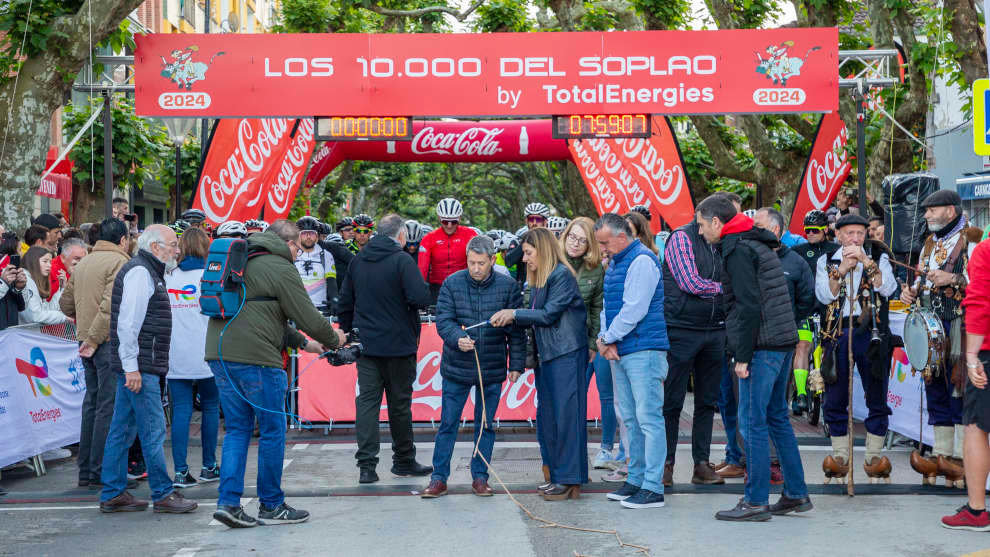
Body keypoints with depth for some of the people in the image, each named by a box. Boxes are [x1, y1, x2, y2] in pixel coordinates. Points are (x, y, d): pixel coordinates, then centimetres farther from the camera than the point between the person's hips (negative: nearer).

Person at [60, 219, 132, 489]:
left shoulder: (82, 263, 16)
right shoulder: (119, 262, -10)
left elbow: (65, 303, 19)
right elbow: (110, 306, -21)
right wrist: (94, 338, -17)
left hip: (89, 342, 8)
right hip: (110, 342, -8)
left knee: (92, 403, 14)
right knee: (109, 407, -5)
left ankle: (86, 471, 19)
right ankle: (100, 472, -4)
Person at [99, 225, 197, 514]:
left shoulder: (148, 272, 21)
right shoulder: (140, 272, -12)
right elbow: (127, 323, -20)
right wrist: (131, 367, -22)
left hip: (134, 366, 10)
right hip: (138, 365, -10)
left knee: (122, 428, 11)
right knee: (153, 430, -6)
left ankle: (113, 494, 15)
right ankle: (163, 494, -1)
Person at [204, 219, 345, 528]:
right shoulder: (280, 268, -5)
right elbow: (307, 316, -6)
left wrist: (302, 342, 31)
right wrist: (334, 339, 13)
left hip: (219, 354, 8)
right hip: (256, 359, -8)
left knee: (237, 429, 12)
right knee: (273, 431, 4)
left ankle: (228, 502, 3)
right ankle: (271, 506, 12)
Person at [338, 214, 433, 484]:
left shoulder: (357, 261, 9)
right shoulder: (402, 260, -12)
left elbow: (345, 303, 14)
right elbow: (421, 298, -22)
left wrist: (347, 335, 22)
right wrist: (423, 287, 0)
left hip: (366, 344, 4)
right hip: (398, 345, -4)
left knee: (367, 401, 2)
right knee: (400, 402, 8)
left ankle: (366, 465, -4)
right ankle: (404, 460, 20)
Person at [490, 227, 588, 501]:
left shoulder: (562, 275, -10)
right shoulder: (539, 279, 17)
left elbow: (549, 314, -14)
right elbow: (537, 317, 14)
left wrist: (514, 314, -10)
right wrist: (508, 319, 1)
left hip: (566, 355, -9)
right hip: (547, 355, 9)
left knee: (565, 415, -7)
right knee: (547, 417, 10)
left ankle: (570, 481, -3)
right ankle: (558, 477, 16)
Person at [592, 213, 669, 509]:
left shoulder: (642, 261, -12)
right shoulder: (615, 263, 17)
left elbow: (634, 309, -18)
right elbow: (608, 305, 19)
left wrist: (609, 339, -9)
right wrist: (604, 338, 3)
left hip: (643, 351, -10)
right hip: (620, 351, 10)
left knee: (648, 418, -8)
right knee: (630, 418, 13)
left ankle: (653, 488, -6)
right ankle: (636, 479, 21)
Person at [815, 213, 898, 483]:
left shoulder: (878, 257, 9)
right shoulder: (827, 261, 11)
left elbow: (888, 288, -8)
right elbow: (824, 295, -3)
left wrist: (866, 261, -15)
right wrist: (841, 269, -14)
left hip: (871, 332, -1)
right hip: (837, 334, 1)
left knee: (876, 397, 1)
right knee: (835, 398, 4)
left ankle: (874, 456, 11)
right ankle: (840, 456, 15)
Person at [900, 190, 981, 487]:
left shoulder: (973, 239, -5)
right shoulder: (930, 244, 18)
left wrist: (954, 279, -21)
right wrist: (910, 291, 8)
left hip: (962, 325, -8)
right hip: (932, 326, 8)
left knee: (960, 388, -8)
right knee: (936, 390, 8)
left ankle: (962, 459, -5)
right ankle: (941, 456, 14)